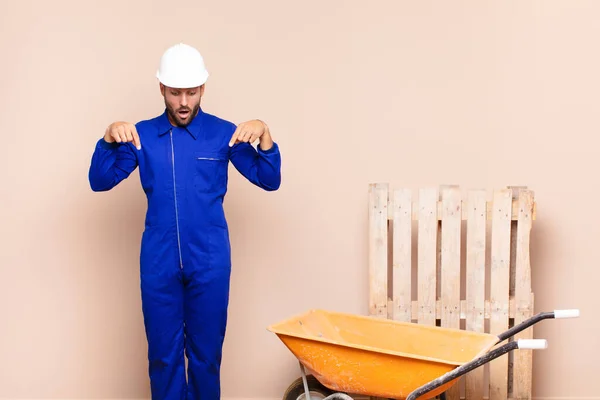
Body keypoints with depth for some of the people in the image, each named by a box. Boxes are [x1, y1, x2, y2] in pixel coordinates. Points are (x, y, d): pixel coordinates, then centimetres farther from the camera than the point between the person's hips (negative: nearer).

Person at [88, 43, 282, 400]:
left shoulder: (223, 133, -1)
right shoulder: (141, 135, 4)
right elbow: (100, 182, 0)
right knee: (163, 353, 8)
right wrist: (109, 139, -17)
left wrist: (264, 135, -20)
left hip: (210, 260, -1)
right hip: (159, 259, 1)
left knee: (206, 353, 8)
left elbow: (269, 181, -4)